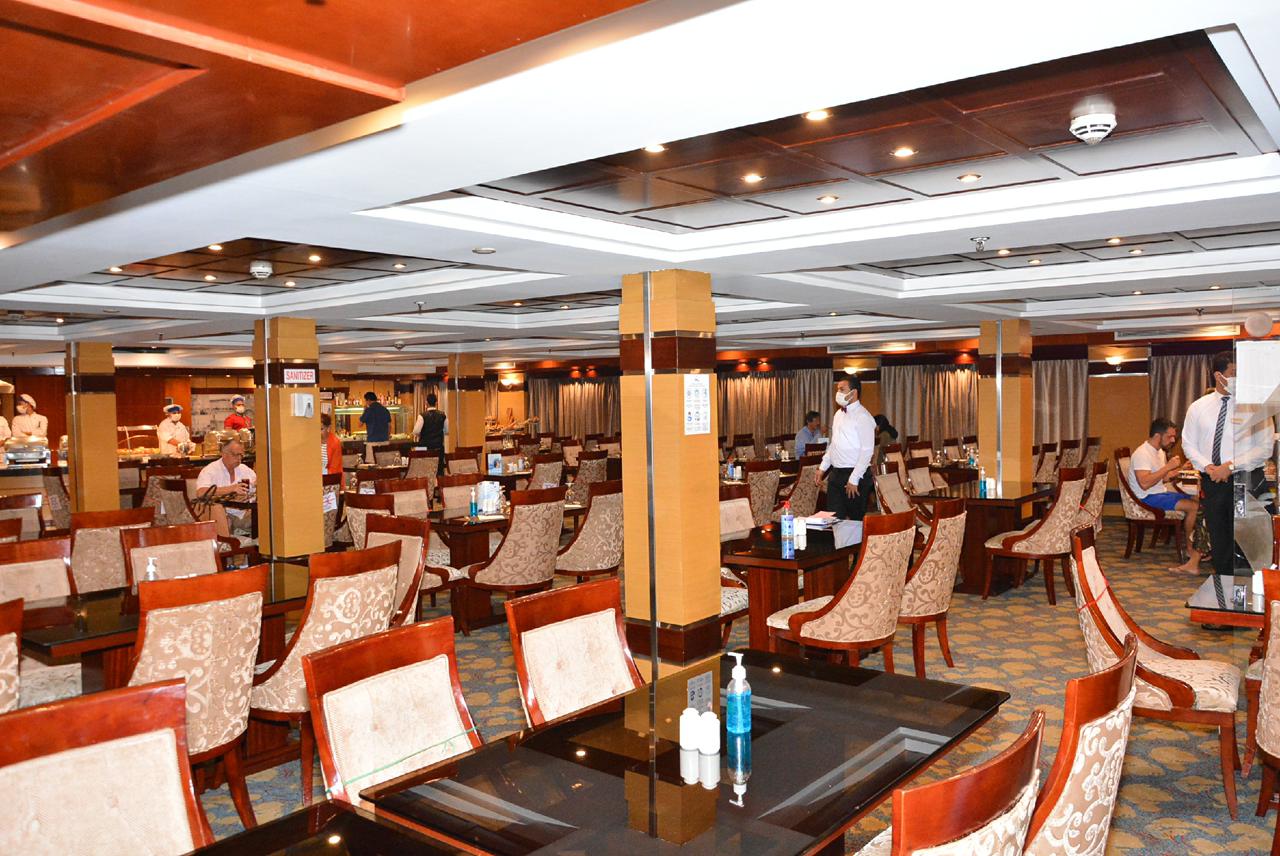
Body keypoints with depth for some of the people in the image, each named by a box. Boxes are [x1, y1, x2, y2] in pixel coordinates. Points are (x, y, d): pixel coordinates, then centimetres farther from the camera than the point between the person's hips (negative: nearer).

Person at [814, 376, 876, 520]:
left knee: (856, 519, 2)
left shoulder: (862, 417, -13)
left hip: (855, 475, -7)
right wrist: (823, 467, 15)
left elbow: (867, 451, -17)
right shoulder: (838, 414, 12)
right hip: (835, 473, 7)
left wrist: (854, 480, -20)